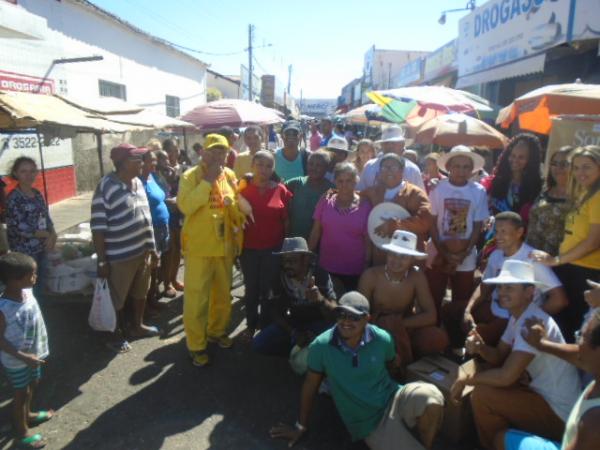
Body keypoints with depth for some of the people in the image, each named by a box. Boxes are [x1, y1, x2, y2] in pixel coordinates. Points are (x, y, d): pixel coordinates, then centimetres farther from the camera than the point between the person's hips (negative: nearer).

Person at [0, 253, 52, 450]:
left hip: (33, 352, 7)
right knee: (21, 393, 13)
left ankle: (27, 414, 54)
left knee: (33, 385, 27)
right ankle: (22, 433, 36)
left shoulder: (27, 291, -12)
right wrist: (23, 357, -24)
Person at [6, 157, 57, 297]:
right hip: (24, 251, -7)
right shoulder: (13, 198, -14)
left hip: (42, 248, 7)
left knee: (41, 285, 16)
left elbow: (46, 218, 11)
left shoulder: (37, 194, 7)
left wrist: (53, 235, -8)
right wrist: (47, 234, -11)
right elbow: (18, 228, -18)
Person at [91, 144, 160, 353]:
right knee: (118, 298, 11)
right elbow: (98, 227, -17)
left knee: (140, 293, 22)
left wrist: (152, 247, 15)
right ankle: (118, 333, 31)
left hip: (142, 251, 7)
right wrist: (102, 260, -15)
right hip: (120, 256, -7)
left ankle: (137, 326, 42)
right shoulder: (105, 187, -18)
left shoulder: (138, 182, 5)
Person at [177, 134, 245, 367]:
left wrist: (237, 233, 9)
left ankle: (217, 330, 39)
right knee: (196, 297, 1)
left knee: (223, 293, 18)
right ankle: (196, 345, 15)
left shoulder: (230, 176, 6)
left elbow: (237, 204, 15)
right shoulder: (190, 176, -9)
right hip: (198, 247, -5)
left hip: (224, 245, 5)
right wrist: (208, 180, -24)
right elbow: (185, 206, -25)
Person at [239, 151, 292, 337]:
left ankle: (266, 325, 28)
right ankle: (251, 324, 27)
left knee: (268, 288, 9)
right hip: (249, 248, 0)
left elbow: (286, 220, 4)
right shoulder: (243, 188, -1)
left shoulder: (281, 190, -2)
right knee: (252, 288, 10)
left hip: (273, 248, 0)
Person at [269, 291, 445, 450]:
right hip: (369, 423, -2)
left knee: (432, 397, -29)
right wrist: (301, 425, 6)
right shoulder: (320, 346, -16)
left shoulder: (382, 339, -11)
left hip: (393, 399, 2)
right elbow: (310, 384, -1)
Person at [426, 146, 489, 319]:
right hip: (438, 256, -1)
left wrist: (464, 253, -10)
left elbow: (478, 226, 0)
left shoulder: (479, 191, -2)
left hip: (466, 259, 1)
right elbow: (432, 223, -4)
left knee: (462, 302, 10)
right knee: (433, 301, 6)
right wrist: (444, 253, -11)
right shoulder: (438, 188, -6)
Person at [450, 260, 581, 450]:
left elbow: (506, 376, -31)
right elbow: (498, 356, 8)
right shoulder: (519, 316, 5)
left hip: (558, 412, -10)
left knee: (481, 394, -20)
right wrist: (480, 347, -14)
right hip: (544, 395, 10)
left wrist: (466, 379, -17)